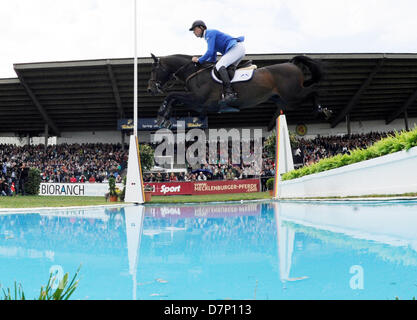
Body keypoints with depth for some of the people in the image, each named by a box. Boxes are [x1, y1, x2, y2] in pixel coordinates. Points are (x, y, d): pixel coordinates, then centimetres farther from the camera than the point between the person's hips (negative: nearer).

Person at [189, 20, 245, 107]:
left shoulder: (210, 33, -5)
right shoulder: (209, 36, 26)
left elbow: (210, 52, -16)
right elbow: (213, 59, 29)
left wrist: (199, 60, -4)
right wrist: (201, 62, 20)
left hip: (236, 47, -11)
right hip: (239, 49, 11)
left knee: (219, 66, -24)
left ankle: (229, 93, -37)